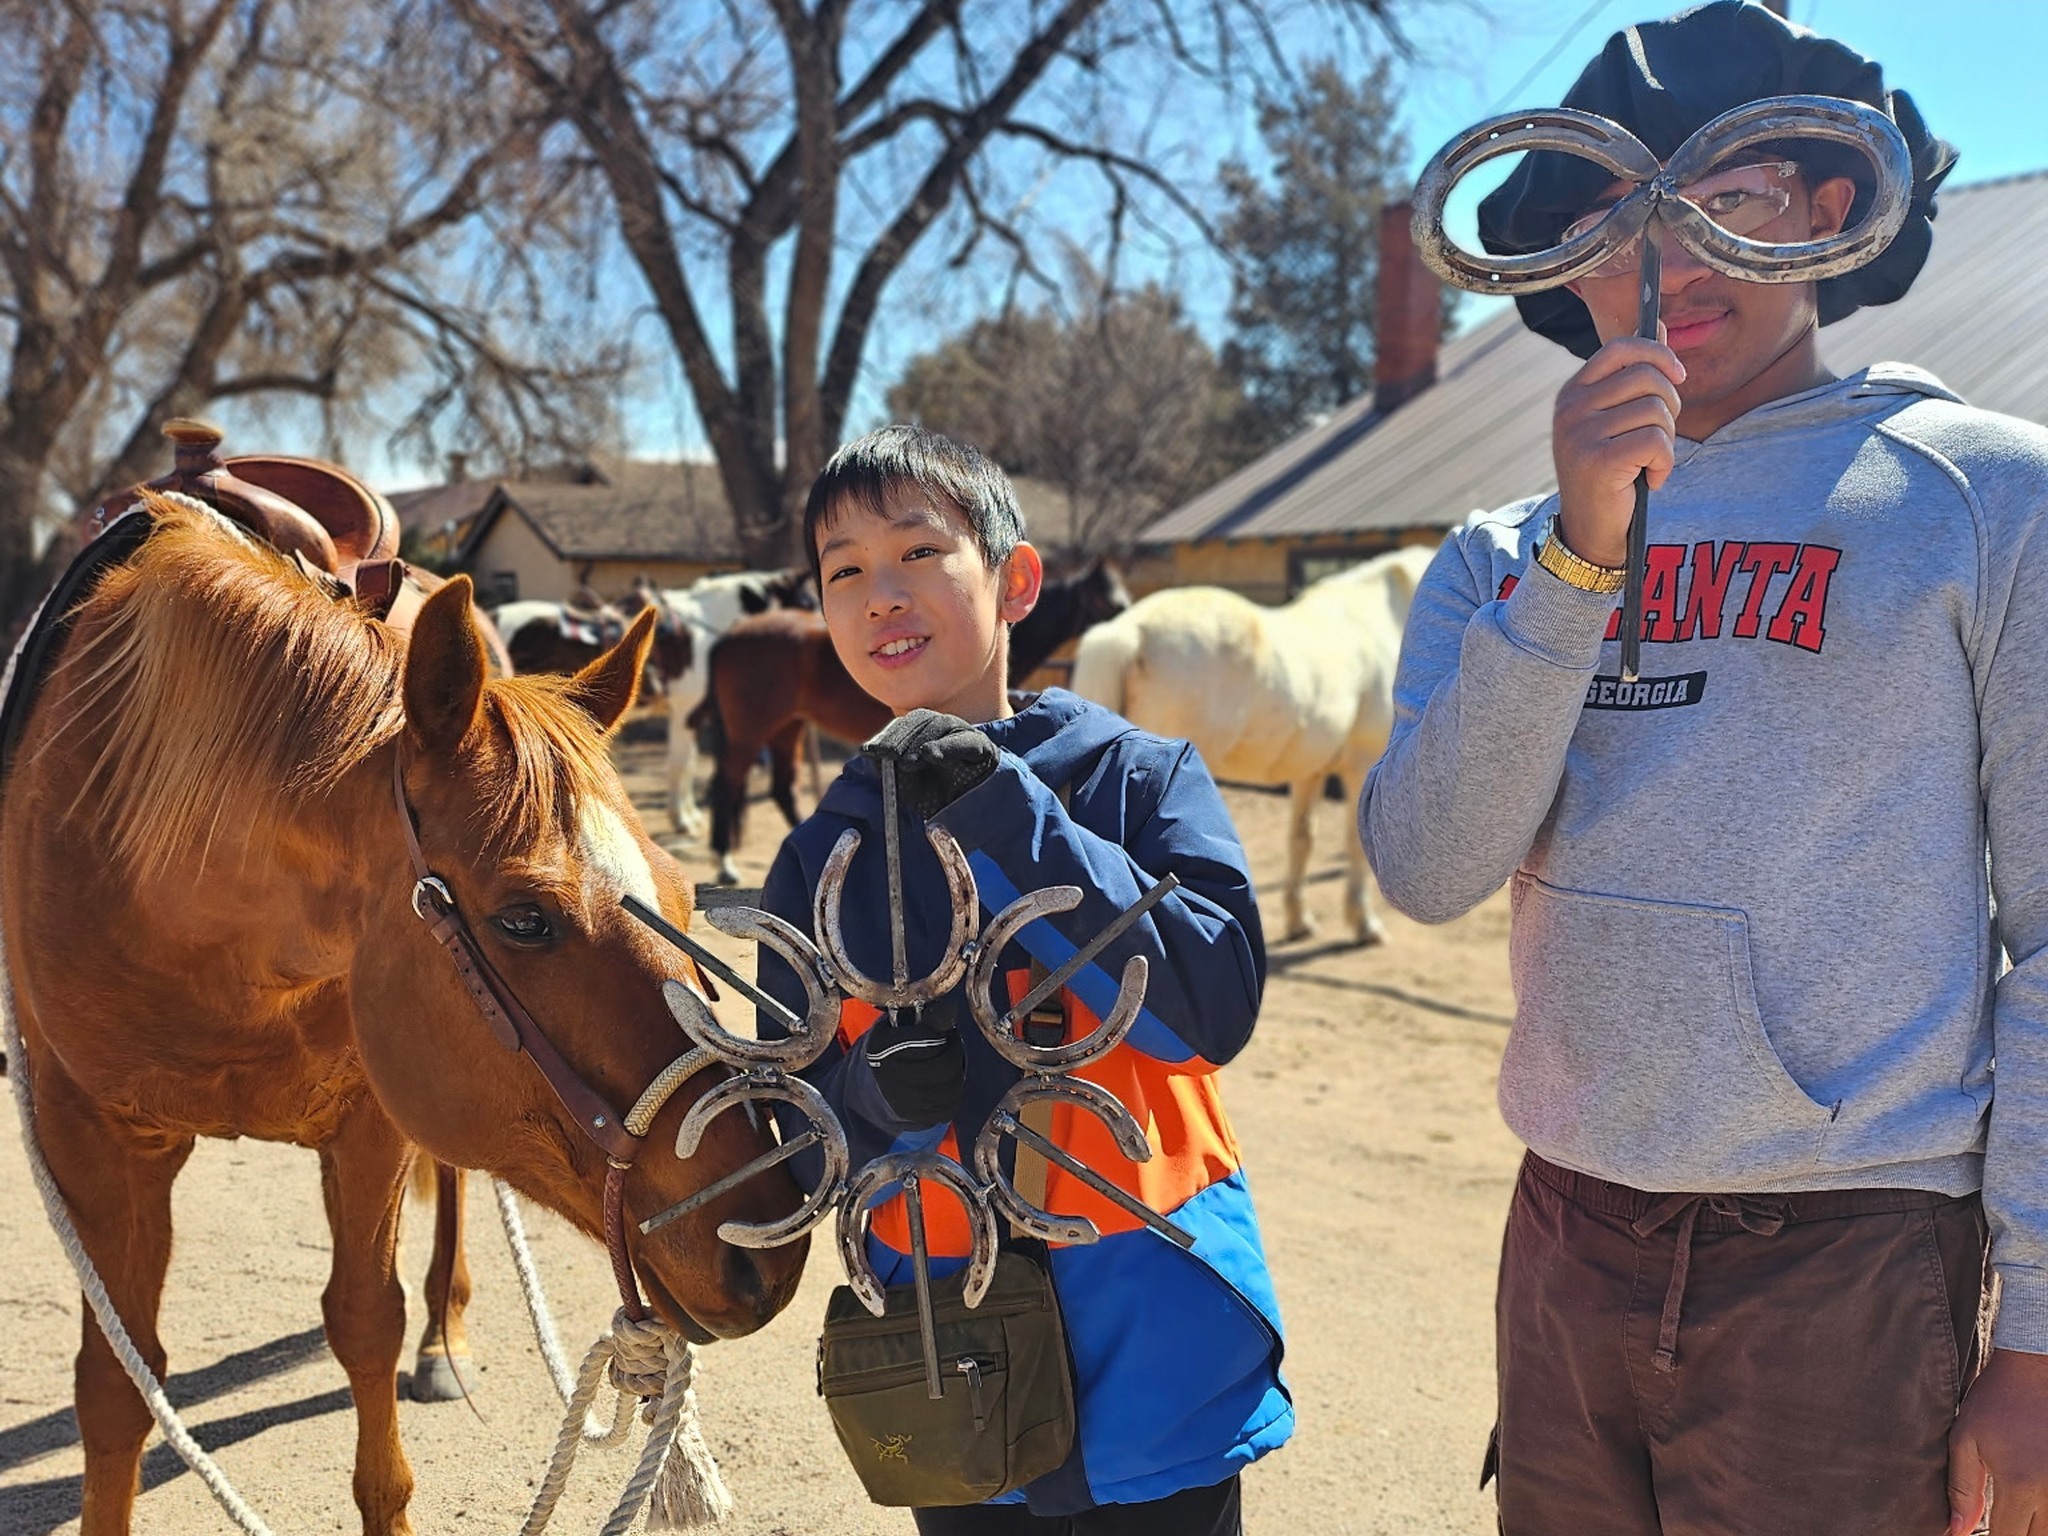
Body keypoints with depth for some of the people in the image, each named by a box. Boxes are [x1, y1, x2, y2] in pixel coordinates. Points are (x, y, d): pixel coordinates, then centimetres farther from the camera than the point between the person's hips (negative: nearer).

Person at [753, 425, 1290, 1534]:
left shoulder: (1140, 778, -7)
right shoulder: (821, 858, 2)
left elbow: (1217, 1003, -21)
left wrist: (1009, 821, -24)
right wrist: (875, 1091, -19)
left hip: (1154, 1347, -2)